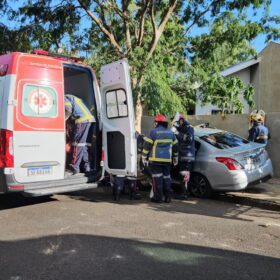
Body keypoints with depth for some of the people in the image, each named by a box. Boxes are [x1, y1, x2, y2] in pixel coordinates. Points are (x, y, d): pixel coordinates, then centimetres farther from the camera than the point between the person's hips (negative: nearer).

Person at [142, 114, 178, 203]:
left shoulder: (154, 132, -8)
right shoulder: (170, 132, 11)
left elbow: (147, 145, -8)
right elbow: (175, 146, 18)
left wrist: (144, 157, -1)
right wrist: (175, 157, 27)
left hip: (155, 159, -5)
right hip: (167, 159, 5)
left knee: (157, 178, -1)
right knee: (166, 177, 13)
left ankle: (158, 197, 1)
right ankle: (168, 197, 16)